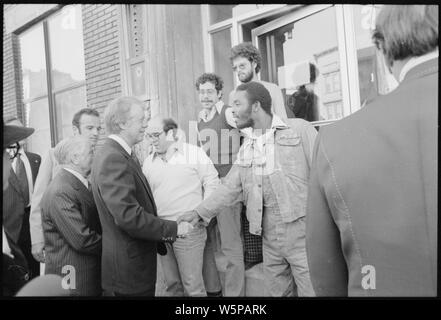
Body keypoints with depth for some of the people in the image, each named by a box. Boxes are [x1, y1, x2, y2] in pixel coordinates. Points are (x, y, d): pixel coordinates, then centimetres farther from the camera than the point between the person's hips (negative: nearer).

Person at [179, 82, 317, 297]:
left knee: (312, 290, -1)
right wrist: (200, 212, 6)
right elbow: (230, 187, 14)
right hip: (270, 233, 6)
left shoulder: (299, 130, -5)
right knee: (276, 291, 14)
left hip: (301, 229, -5)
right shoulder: (246, 148, 13)